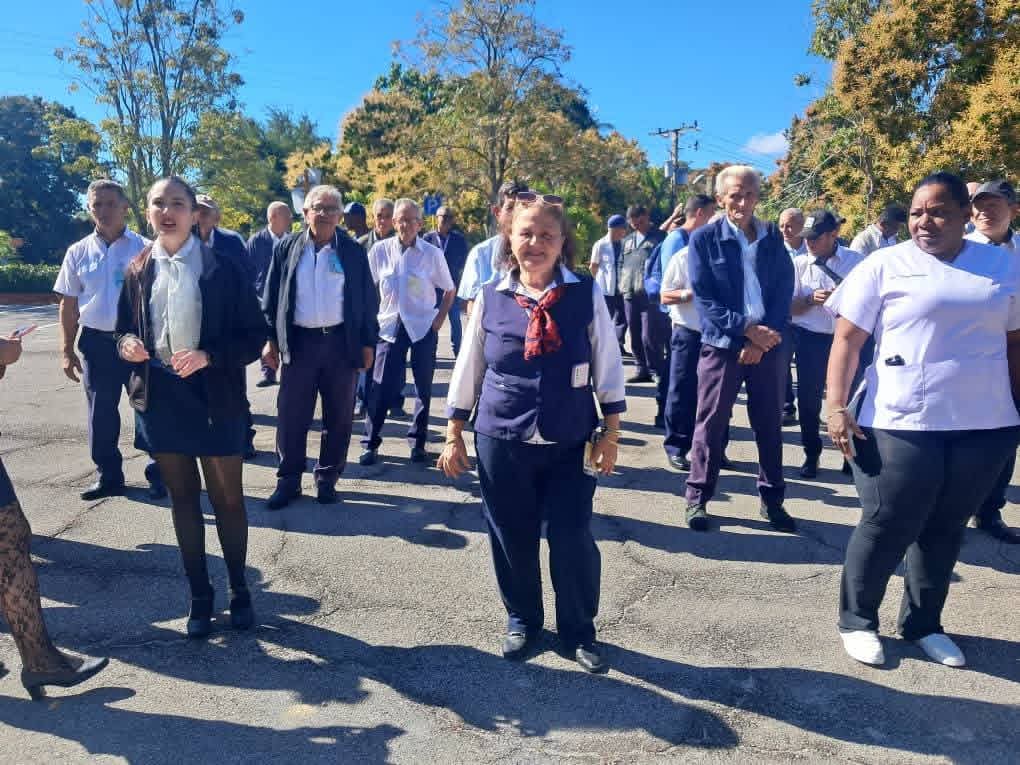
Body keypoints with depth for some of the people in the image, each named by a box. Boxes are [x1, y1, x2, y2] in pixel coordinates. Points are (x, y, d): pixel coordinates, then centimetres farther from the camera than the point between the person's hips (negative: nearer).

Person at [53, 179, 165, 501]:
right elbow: (68, 305, 9)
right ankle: (108, 476, 25)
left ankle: (158, 474, 15)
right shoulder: (78, 252, 6)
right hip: (96, 342, 3)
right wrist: (67, 351, 5)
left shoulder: (144, 249, -2)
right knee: (101, 413, 11)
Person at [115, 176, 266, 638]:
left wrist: (208, 356, -22)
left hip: (214, 398, -3)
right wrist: (127, 345, -11)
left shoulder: (224, 269, -7)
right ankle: (199, 595, 29)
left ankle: (239, 590, 28)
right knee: (182, 500, 14)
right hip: (159, 399, 4)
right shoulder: (138, 271, 5)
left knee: (227, 500, 9)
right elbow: (124, 330, 13)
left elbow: (254, 335, -7)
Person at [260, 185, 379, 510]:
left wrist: (368, 343, 2)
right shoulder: (287, 248, 5)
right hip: (299, 341, 1)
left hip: (341, 342, 0)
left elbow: (368, 300, 5)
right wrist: (270, 339, 3)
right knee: (291, 416, 4)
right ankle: (288, 480, 18)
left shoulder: (354, 251, 3)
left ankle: (327, 479, 22)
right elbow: (271, 297, 8)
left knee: (338, 418, 7)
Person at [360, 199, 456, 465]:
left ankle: (418, 441, 22)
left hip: (423, 327, 0)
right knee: (380, 387, -1)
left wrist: (439, 319, -2)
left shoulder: (432, 253, -5)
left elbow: (450, 290, 4)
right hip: (389, 326, 0)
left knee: (423, 387, 8)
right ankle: (370, 443, 11)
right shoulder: (380, 250, -2)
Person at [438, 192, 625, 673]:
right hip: (501, 442, 1)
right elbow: (467, 370, 6)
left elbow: (608, 368, 1)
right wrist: (454, 435, 8)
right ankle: (521, 621, 38)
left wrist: (609, 435, 0)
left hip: (570, 443, -1)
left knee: (573, 539, 4)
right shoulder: (490, 298, -1)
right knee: (511, 538, 12)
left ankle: (579, 631, 30)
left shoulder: (586, 294, -4)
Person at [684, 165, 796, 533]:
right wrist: (746, 329, -15)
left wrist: (761, 340, -10)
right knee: (711, 422, 4)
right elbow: (704, 298, -7)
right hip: (722, 344, -3)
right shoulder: (704, 239, -1)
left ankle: (772, 499, 22)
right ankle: (697, 498, 16)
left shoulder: (774, 238, 8)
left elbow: (784, 293, 3)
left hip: (768, 345, 3)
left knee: (770, 424, 9)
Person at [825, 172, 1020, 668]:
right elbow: (847, 340, -6)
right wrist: (837, 407, -15)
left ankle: (923, 623, 31)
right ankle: (856, 620, 21)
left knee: (946, 529, 14)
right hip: (901, 424, -4)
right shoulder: (885, 265, -3)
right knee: (886, 528, 2)